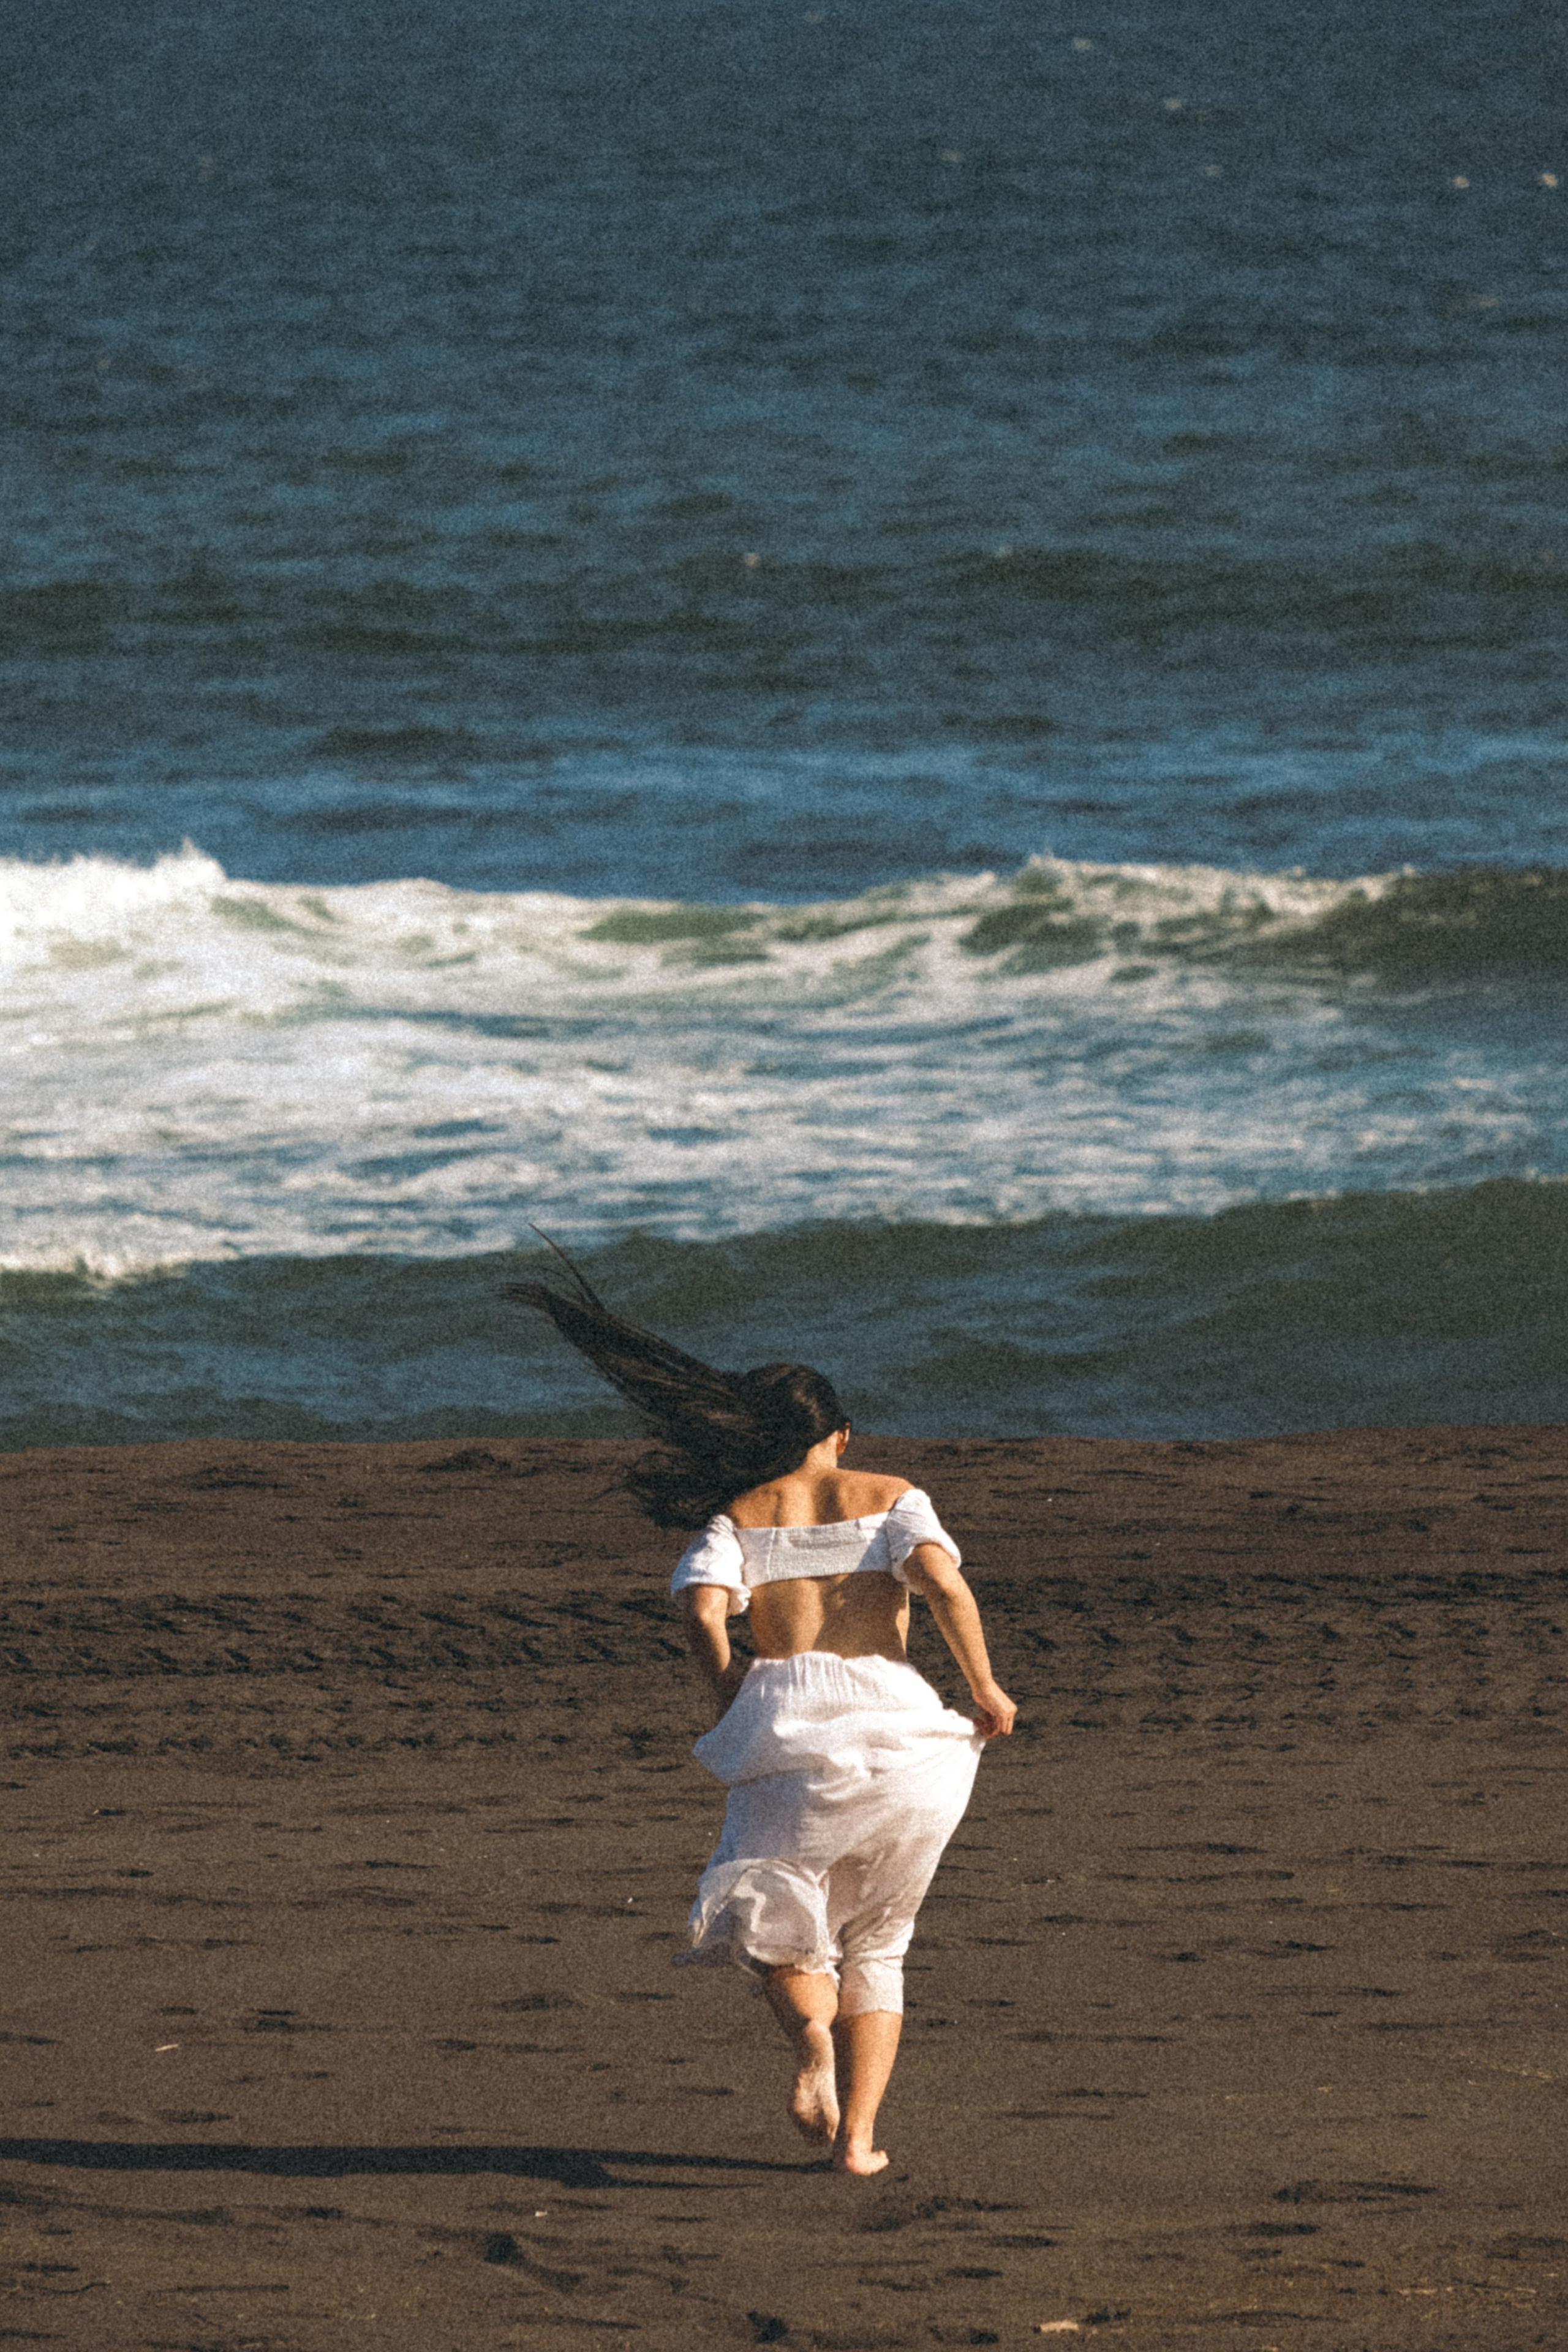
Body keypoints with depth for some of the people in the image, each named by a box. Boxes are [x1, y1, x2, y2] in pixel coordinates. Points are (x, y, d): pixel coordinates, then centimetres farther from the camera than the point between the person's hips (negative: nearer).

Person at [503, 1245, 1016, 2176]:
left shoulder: (738, 1517, 12)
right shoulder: (889, 1498, 11)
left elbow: (703, 1609, -6)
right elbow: (942, 1577, -7)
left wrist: (729, 1695, 9)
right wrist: (986, 1690, 1)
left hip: (787, 1731, -1)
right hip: (902, 1733, 1)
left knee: (773, 1921, 18)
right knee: (875, 1948, 20)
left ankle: (812, 2034, -17)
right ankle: (858, 2136, 5)